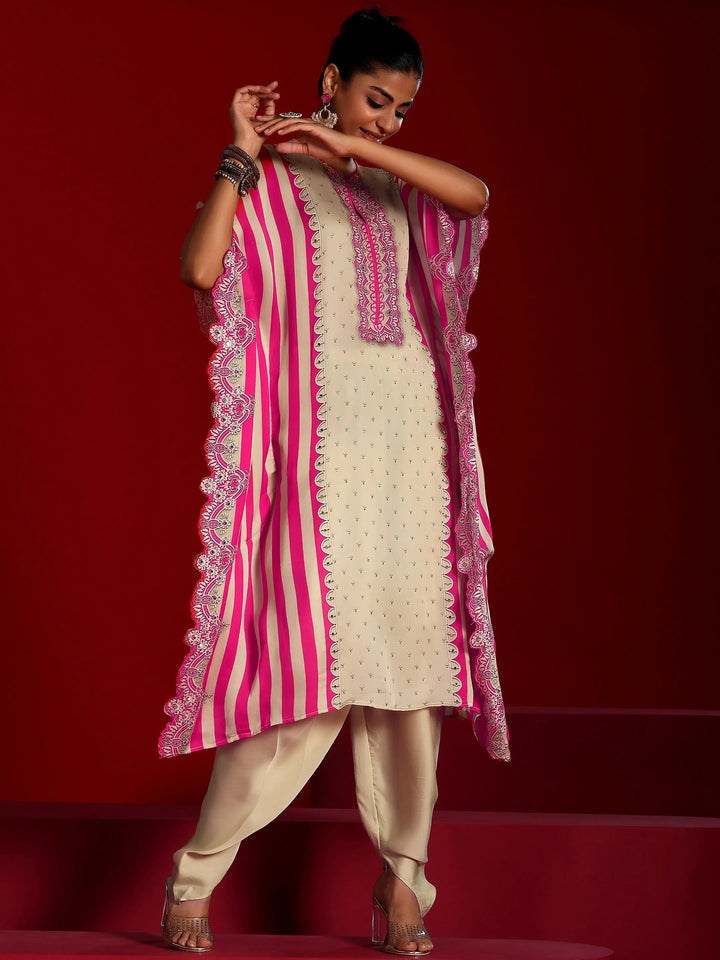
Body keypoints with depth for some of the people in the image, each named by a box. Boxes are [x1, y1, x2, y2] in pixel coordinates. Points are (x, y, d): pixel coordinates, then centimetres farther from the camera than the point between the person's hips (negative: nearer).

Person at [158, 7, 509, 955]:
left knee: (412, 647, 2)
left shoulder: (398, 186, 16)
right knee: (313, 657, -10)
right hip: (323, 443, -5)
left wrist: (355, 146, -9)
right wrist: (241, 154, -8)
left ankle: (402, 873, 11)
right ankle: (196, 874, 1)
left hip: (414, 442, 5)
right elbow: (201, 268, -14)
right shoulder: (271, 185, 4)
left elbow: (476, 194, -6)